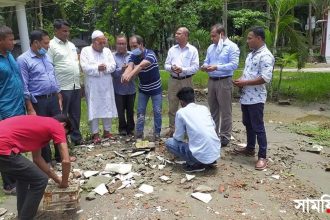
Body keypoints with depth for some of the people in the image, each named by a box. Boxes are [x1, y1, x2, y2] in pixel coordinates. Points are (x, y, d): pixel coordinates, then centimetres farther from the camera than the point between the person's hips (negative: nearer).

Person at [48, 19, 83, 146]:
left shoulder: (71, 45, 16)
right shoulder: (51, 45, -6)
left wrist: (79, 81, 15)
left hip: (76, 85, 7)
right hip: (62, 87, -7)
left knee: (75, 114, 15)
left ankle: (76, 138, 28)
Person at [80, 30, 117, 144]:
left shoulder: (107, 51, 11)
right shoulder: (85, 50, 0)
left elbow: (113, 65, 2)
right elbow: (85, 67, -10)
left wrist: (106, 67, -18)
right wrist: (97, 68, -22)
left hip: (106, 85, 4)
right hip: (92, 86, -3)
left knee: (108, 108, 7)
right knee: (93, 109, -1)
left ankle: (107, 131, 21)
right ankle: (95, 133, 8)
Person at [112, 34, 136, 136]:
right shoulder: (113, 56, -2)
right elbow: (113, 72, -9)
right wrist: (121, 69, -25)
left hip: (131, 88, 2)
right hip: (119, 89, -1)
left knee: (130, 110, 12)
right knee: (120, 111, 9)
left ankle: (130, 128, 28)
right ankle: (122, 128, 26)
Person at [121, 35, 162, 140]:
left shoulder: (150, 54, -24)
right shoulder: (133, 56, -8)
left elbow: (141, 66, -43)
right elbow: (130, 67, -29)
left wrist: (130, 75, -60)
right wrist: (125, 75, -53)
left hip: (155, 87, -4)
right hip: (143, 88, 4)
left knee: (157, 111, 0)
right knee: (140, 111, 5)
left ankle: (157, 133, 14)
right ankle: (139, 133, 14)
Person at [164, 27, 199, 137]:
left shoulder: (193, 50, -3)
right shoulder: (172, 49, 9)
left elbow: (195, 67, -9)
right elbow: (166, 65, 9)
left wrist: (182, 69, -20)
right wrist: (171, 68, -13)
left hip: (186, 81, -3)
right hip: (173, 80, 3)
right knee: (172, 106, 7)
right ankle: (172, 128, 19)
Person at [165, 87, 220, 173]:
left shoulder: (181, 112, -4)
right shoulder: (204, 108, 10)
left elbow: (178, 137, 2)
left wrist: (174, 135, 27)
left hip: (201, 156, -6)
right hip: (216, 152, 6)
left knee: (169, 142, 11)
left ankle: (197, 164, 2)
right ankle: (210, 161, 17)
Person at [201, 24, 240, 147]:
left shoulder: (232, 47, -7)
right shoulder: (211, 47, 14)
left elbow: (234, 65, -16)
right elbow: (206, 61, 17)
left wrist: (217, 67, -23)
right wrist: (205, 66, -6)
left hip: (224, 81, -7)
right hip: (211, 81, 7)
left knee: (225, 111, 1)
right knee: (213, 109, 14)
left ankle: (225, 136, 11)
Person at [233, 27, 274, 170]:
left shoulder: (265, 56, -15)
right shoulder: (251, 54, 14)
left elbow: (265, 78, -23)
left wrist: (245, 82, -19)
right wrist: (240, 80, 2)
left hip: (256, 98, -9)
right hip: (245, 96, 9)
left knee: (258, 127, -2)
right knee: (247, 124, 19)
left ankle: (262, 156, 9)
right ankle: (250, 148, 34)